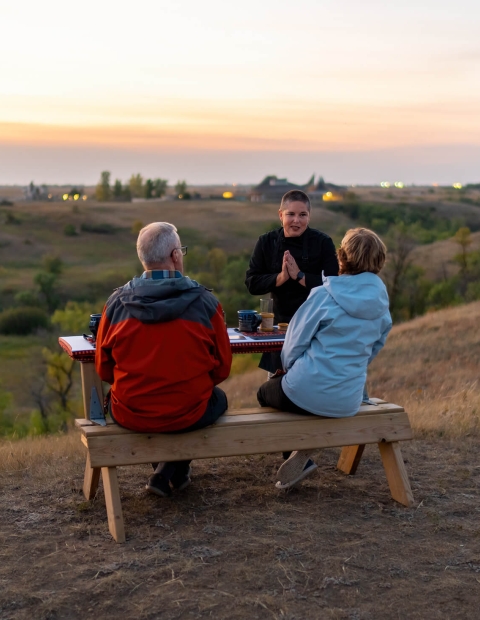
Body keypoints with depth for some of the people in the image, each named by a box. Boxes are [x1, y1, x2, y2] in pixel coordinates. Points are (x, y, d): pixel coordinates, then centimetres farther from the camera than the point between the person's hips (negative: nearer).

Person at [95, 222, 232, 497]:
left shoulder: (116, 303, -7)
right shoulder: (205, 302, -10)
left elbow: (104, 369, 2)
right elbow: (222, 369, -2)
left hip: (129, 415, 2)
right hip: (188, 415, -1)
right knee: (218, 398, 32)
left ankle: (165, 472, 36)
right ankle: (172, 472, 23)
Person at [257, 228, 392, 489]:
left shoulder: (323, 296, -13)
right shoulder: (381, 303, 2)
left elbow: (294, 346, -7)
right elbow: (373, 351, 12)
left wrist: (291, 371, 13)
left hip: (308, 395, -5)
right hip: (349, 402, 5)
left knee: (266, 392, 27)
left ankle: (301, 454, 16)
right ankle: (303, 453, 16)